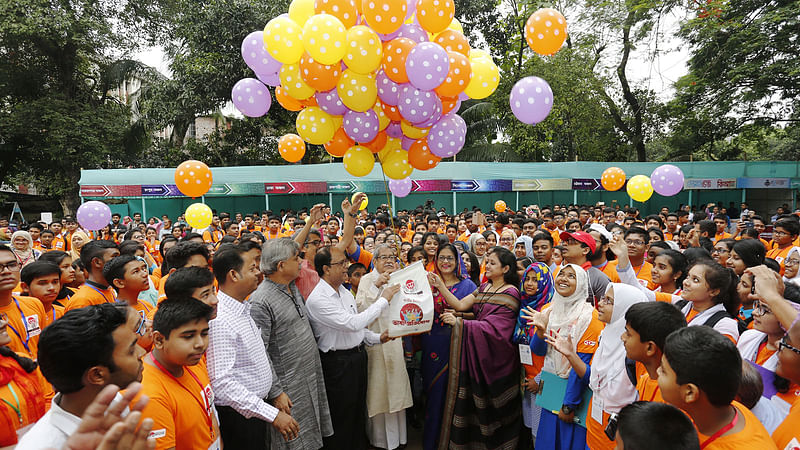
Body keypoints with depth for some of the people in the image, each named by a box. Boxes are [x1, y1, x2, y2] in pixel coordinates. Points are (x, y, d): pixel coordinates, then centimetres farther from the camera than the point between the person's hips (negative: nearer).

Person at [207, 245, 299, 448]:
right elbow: (222, 382, -30)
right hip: (237, 416, -9)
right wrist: (273, 414, -30)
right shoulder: (220, 319, -25)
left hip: (256, 409, 9)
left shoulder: (243, 309, 5)